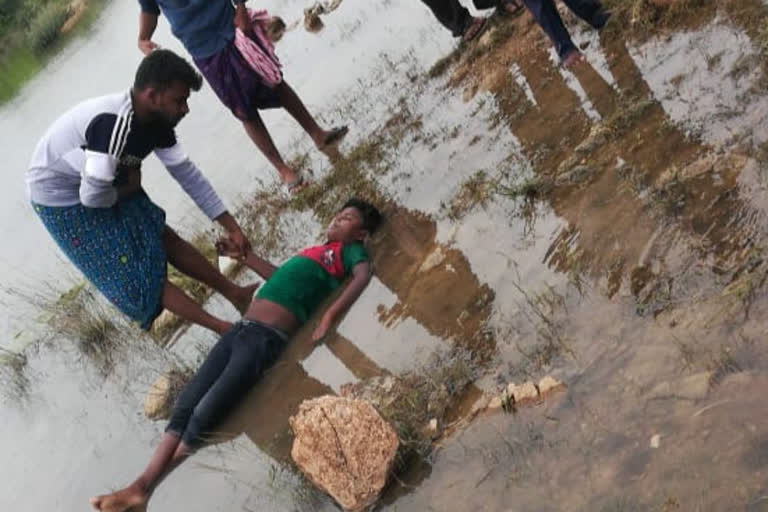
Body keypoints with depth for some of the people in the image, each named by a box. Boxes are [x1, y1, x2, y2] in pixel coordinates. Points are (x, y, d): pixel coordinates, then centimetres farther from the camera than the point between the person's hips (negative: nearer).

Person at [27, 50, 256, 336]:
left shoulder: (157, 122, -9)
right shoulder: (114, 123, -37)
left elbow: (187, 173, -2)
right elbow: (92, 195, -35)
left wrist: (231, 226, -1)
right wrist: (127, 191, -12)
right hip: (60, 195, -8)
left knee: (163, 239, 7)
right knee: (133, 271, -6)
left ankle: (236, 294, 17)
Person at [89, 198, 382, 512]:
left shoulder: (349, 250, 5)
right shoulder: (316, 251, 28)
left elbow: (363, 275, -17)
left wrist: (330, 314, -28)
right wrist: (242, 255, 43)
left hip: (266, 338, -8)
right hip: (241, 329, 8)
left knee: (204, 414, -14)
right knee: (185, 406, -3)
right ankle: (139, 487, -4)